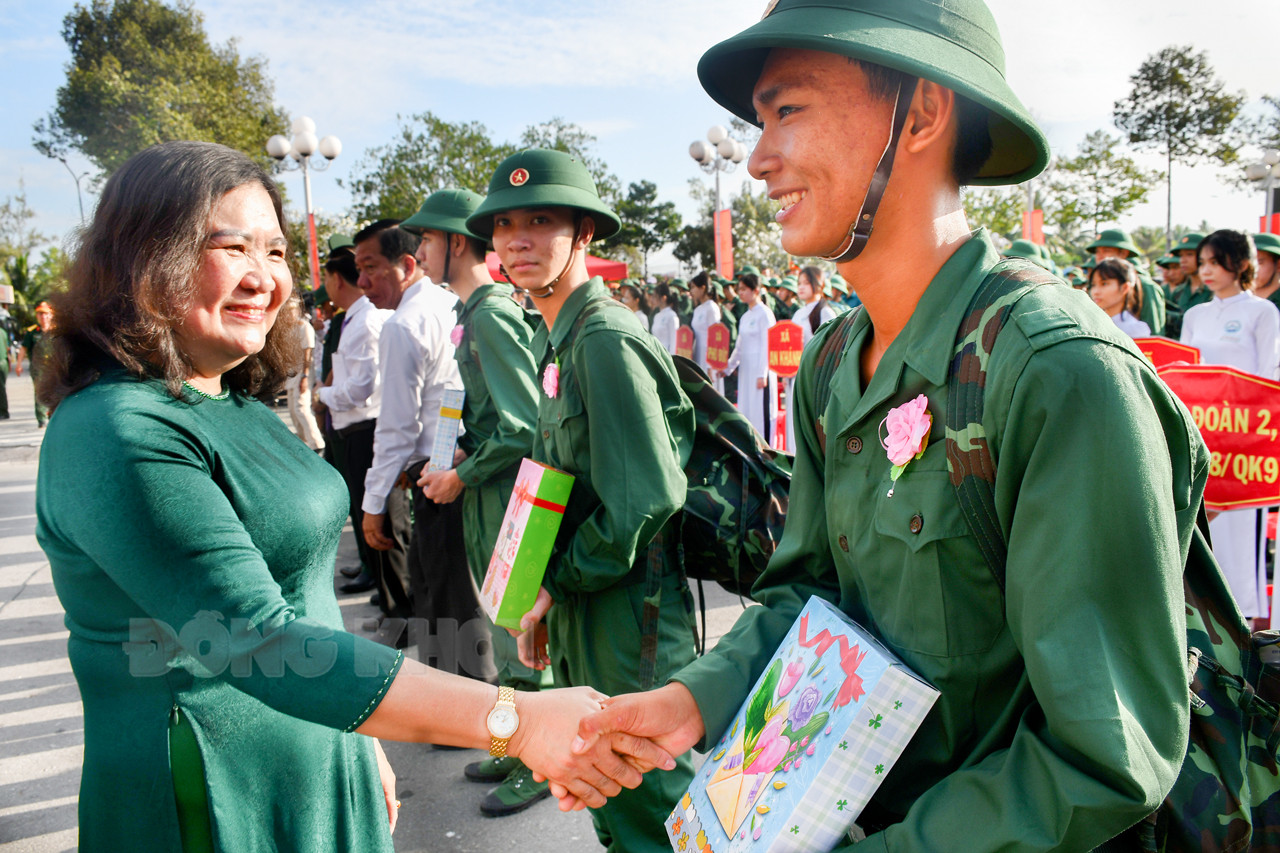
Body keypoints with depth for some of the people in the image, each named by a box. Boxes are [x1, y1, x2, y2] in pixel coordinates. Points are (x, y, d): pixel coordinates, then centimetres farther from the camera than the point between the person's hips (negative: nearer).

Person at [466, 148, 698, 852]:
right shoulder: (553, 339, 10)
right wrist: (543, 598, 11)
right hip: (579, 609, 9)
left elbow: (646, 499, -24)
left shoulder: (606, 338, -20)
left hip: (629, 610, -9)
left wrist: (559, 580, -12)